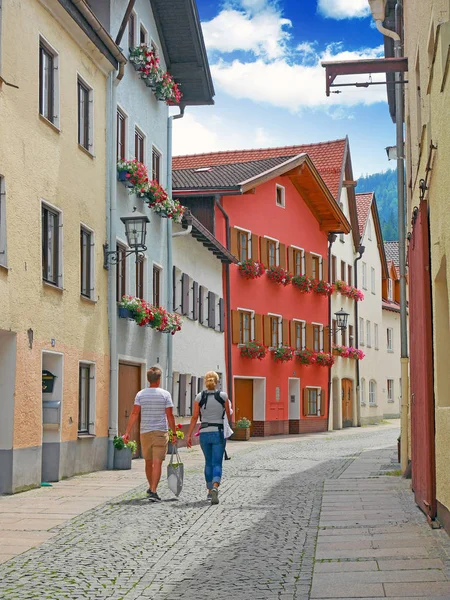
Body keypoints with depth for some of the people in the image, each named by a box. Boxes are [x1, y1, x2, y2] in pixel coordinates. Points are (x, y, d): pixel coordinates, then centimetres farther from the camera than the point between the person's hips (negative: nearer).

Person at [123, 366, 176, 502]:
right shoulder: (165, 394, -3)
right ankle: (153, 491, -16)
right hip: (161, 432, -3)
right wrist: (174, 433, 3)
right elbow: (170, 416, -5)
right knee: (157, 463, -6)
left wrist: (127, 432, -4)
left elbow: (134, 414, -5)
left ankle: (151, 488, 33)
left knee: (148, 462, 16)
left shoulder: (140, 394, 2)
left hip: (145, 432, 3)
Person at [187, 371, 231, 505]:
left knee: (208, 462, 18)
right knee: (217, 463, -3)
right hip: (218, 433, -2)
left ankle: (210, 490, 22)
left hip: (204, 433, 2)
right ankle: (215, 487, -26)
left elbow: (195, 417, -1)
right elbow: (229, 416, 7)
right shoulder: (223, 396, -3)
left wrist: (189, 435, 3)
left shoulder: (199, 397, 0)